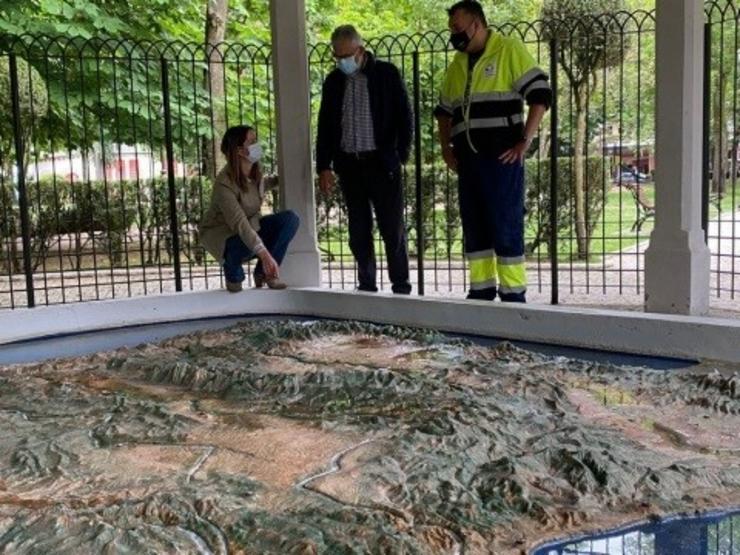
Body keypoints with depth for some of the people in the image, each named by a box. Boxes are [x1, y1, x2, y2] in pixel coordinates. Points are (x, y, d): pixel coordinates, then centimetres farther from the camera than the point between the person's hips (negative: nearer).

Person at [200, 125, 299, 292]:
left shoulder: (255, 172, -7)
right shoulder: (224, 183, -31)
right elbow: (239, 224, -41)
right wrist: (264, 254, -50)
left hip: (250, 226, 7)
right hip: (221, 234, -7)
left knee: (290, 218, -15)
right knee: (248, 244, -40)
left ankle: (264, 272, -6)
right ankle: (233, 274, -4)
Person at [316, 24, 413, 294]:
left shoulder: (387, 74, 1)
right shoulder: (333, 81, 12)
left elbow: (404, 117, 0)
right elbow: (324, 126, 13)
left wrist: (401, 155, -8)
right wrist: (324, 166, 6)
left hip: (382, 163, -4)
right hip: (349, 165, 4)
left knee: (393, 229, -3)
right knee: (359, 231, 6)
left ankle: (401, 287, 4)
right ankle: (366, 286, 13)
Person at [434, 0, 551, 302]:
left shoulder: (509, 50, -2)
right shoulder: (457, 64, 18)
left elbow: (540, 93, -9)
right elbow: (444, 110, 26)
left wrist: (525, 141, -14)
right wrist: (446, 147, 12)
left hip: (501, 156, -7)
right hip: (468, 158, 7)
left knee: (506, 225, -6)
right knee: (474, 225, 8)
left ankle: (513, 294, 0)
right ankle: (481, 290, 16)